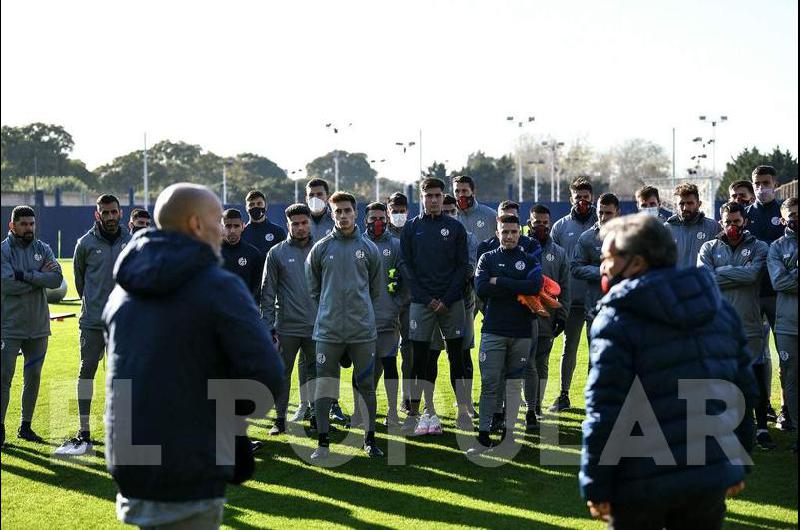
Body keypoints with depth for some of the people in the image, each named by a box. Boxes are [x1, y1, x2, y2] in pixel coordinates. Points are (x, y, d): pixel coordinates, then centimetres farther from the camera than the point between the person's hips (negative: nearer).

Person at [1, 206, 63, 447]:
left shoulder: (43, 249, 6)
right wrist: (39, 276, -13)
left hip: (38, 327, 4)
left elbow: (56, 279, -9)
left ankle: (26, 426, 21)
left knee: (33, 378, 10)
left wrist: (24, 275, -16)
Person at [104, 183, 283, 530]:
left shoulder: (122, 291, 10)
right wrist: (232, 410, 1)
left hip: (127, 467, 7)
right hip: (189, 476, -7)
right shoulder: (219, 287, -13)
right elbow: (267, 376, -19)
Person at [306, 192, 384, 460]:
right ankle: (323, 442, 10)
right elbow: (312, 287, 11)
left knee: (366, 385, 6)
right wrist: (329, 308, 10)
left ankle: (370, 439, 17)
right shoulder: (320, 248, 3)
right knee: (324, 385, 1)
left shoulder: (369, 248, 5)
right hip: (328, 329, 0)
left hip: (363, 329, 0)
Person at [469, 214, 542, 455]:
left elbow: (535, 286, -13)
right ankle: (483, 437, -2)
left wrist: (499, 282, -11)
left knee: (514, 384, 6)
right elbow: (481, 288, -9)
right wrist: (517, 288, -11)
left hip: (521, 331, 1)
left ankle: (508, 434, 14)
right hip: (493, 330, -1)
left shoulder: (530, 260, 8)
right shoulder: (487, 258, 8)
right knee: (489, 384, -4)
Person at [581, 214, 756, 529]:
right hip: (713, 473, 5)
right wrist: (737, 462, 19)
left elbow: (604, 410, -16)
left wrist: (595, 485, -9)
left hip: (643, 484, -5)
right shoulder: (718, 306, 8)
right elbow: (743, 388, 12)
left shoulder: (617, 320, -11)